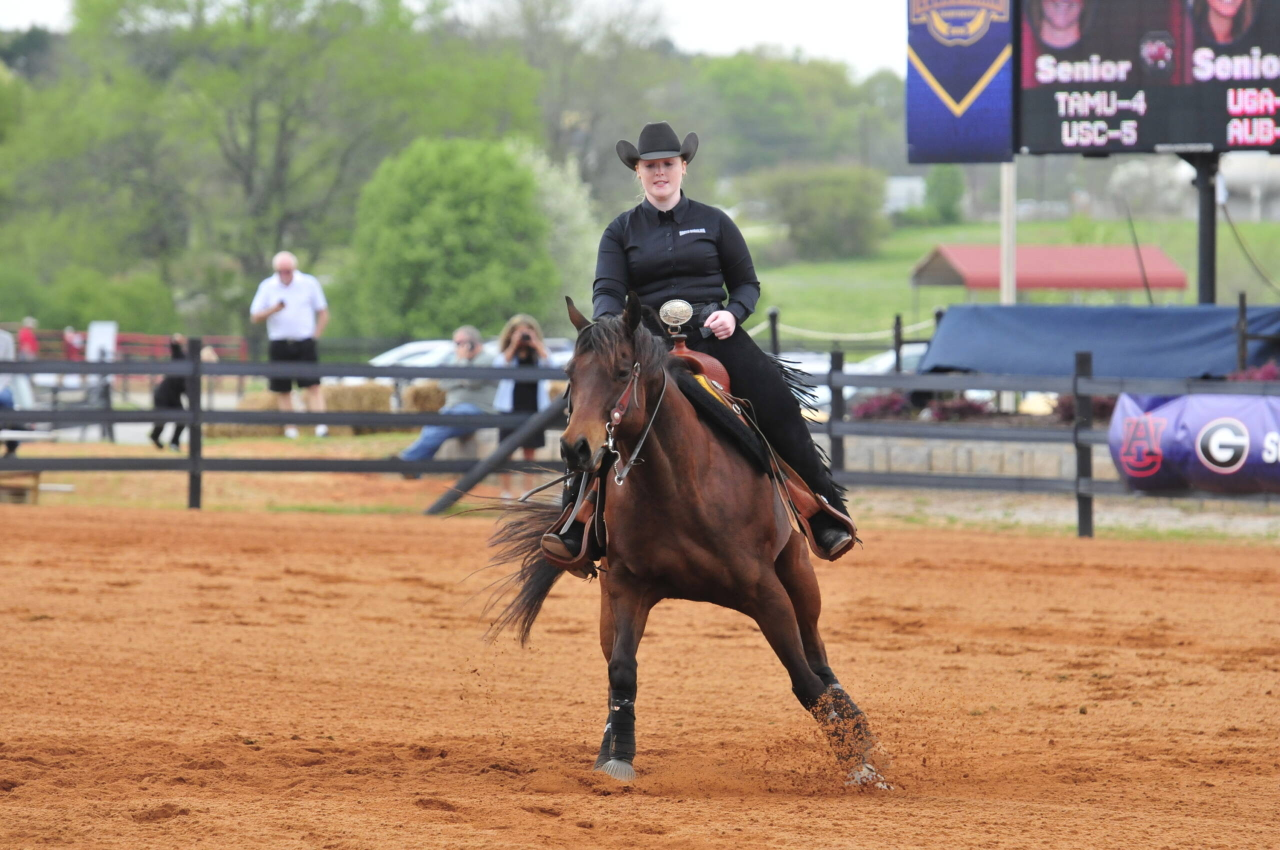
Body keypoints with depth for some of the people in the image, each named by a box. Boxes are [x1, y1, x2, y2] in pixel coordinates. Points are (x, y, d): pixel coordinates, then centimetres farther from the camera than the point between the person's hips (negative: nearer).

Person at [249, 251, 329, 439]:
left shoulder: (309, 284, 2)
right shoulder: (267, 287, 3)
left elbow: (323, 313, 9)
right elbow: (254, 317, 1)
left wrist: (315, 336, -1)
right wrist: (273, 310, -18)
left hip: (304, 344, -1)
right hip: (278, 344, 1)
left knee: (313, 386, -12)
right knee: (282, 390, 2)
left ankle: (320, 426, -18)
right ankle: (290, 429, 8)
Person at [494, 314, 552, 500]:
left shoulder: (538, 354, 6)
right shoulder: (507, 354, 3)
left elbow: (549, 365, -13)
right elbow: (500, 366, -18)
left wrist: (537, 345, -15)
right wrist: (513, 346, -18)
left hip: (533, 408, 1)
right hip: (510, 409, -1)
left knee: (529, 451, 7)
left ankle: (527, 492, 12)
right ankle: (506, 492, 8)